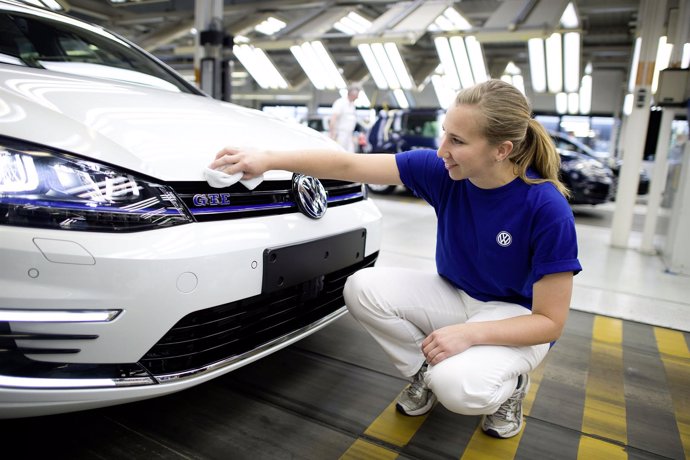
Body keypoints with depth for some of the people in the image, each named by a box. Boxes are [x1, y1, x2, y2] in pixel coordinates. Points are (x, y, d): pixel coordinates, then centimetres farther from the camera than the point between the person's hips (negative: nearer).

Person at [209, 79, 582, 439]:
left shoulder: (548, 209, -27)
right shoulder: (442, 169, -17)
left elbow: (550, 321, -20)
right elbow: (349, 167, -17)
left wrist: (470, 333, -33)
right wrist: (269, 160, -26)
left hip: (516, 318, -4)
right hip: (454, 295, 4)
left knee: (456, 385, -34)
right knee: (362, 288, -19)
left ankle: (510, 382, 4)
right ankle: (426, 372, 6)